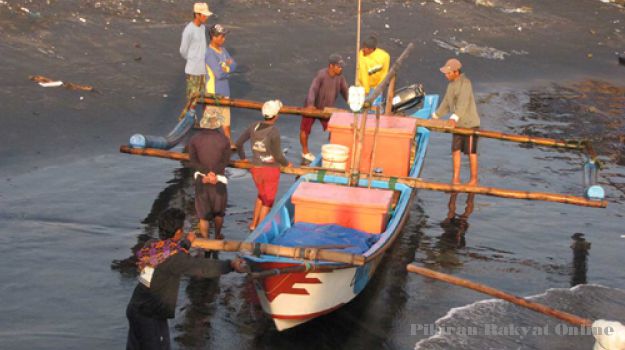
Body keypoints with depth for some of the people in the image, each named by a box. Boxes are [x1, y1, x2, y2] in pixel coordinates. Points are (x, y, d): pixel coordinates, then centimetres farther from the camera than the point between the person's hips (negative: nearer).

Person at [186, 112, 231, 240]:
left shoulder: (194, 139, -5)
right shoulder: (224, 139, -8)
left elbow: (192, 162, -13)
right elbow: (225, 161, -15)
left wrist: (207, 172, -19)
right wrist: (213, 174, -15)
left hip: (201, 180, 1)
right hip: (218, 180, -1)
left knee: (203, 215, 7)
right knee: (218, 211, 21)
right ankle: (217, 236, 38)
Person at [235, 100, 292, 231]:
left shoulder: (254, 126, -4)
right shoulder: (274, 132, -22)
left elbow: (239, 143, 5)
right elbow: (278, 155, -19)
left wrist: (242, 157, 21)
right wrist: (287, 164, 1)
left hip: (256, 169, 6)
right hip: (271, 170, -5)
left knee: (262, 195, 30)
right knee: (268, 201, 14)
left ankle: (253, 224, 32)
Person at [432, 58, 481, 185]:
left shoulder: (465, 83, -20)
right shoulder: (451, 84, 6)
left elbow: (463, 103, -33)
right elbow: (446, 103, 17)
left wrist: (454, 118, -45)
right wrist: (435, 116, 19)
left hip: (470, 123, -7)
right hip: (458, 124, 7)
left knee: (471, 152, 2)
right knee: (455, 150, 5)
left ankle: (474, 179, 14)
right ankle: (455, 179, 11)